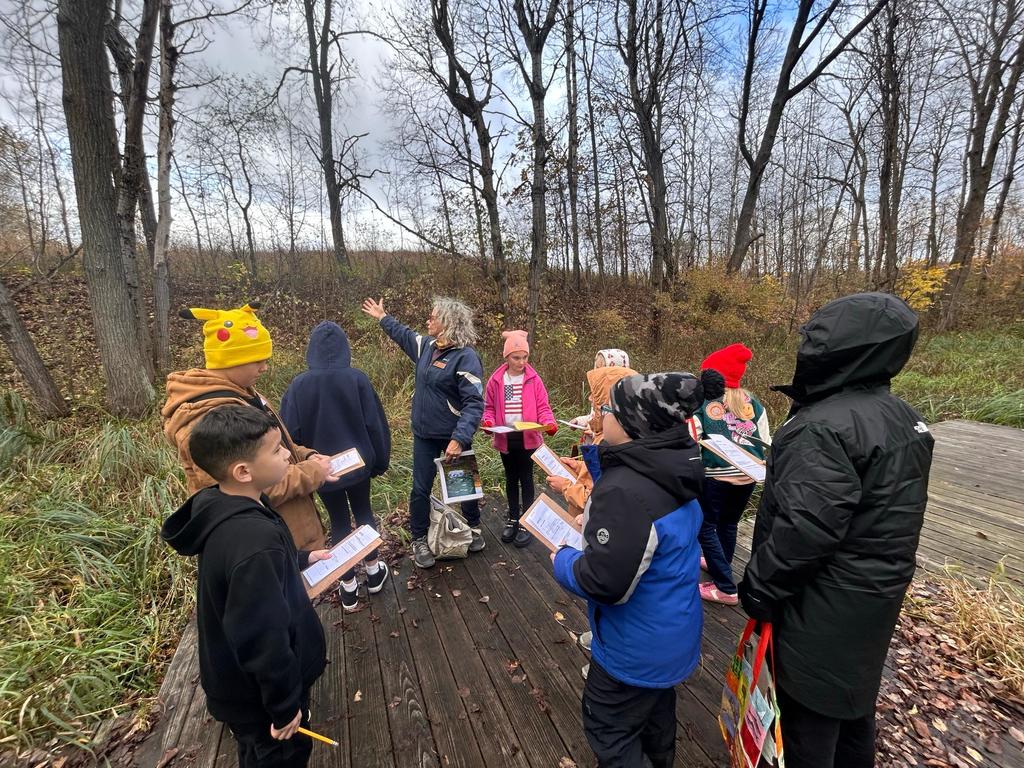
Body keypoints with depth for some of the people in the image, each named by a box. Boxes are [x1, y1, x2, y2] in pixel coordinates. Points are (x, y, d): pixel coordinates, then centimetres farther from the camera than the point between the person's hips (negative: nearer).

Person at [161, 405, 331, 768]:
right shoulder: (254, 540, -41)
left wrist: (301, 559, 15)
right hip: (259, 693, -8)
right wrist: (285, 706, -19)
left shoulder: (222, 509, -10)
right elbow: (264, 640, -33)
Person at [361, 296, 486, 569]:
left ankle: (474, 527, 41)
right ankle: (419, 540, 30)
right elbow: (404, 334, 26)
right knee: (421, 488, 11)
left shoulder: (466, 357, -22)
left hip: (454, 436, -5)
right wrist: (383, 318, 35)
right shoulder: (426, 345, 1)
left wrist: (460, 439, -34)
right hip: (424, 434, 6)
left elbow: (475, 403, -27)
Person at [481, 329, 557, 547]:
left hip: (528, 438, -2)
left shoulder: (534, 379, -5)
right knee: (511, 479, 16)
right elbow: (489, 407, 5)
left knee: (526, 479, 8)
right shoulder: (496, 380, -2)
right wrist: (488, 421, -15)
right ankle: (512, 518, 31)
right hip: (505, 438, 2)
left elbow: (542, 407, -3)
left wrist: (549, 423, -22)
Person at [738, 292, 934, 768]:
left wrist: (758, 589, -15)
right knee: (853, 697, 27)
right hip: (875, 592, 9)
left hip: (822, 604, -8)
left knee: (808, 710, 11)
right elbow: (889, 515, 11)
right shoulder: (902, 417, 4)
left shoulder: (822, 427, -27)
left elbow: (804, 530, -29)